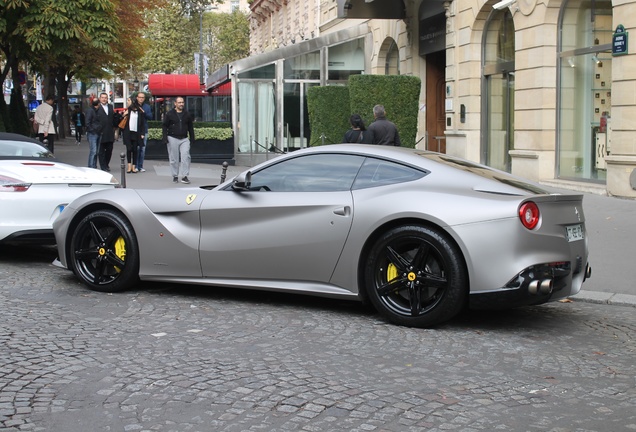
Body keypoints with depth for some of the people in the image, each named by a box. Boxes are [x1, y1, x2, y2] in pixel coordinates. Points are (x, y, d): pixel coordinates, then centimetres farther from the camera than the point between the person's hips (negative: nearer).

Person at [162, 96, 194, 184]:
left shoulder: (187, 115, 10)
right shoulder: (169, 114, 1)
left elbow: (190, 127, 16)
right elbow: (164, 126, 1)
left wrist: (192, 138, 11)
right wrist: (165, 138, -8)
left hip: (184, 139, 2)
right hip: (173, 139, -2)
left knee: (186, 157, -11)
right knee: (174, 159, 3)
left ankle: (185, 176, -7)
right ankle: (175, 176, 14)